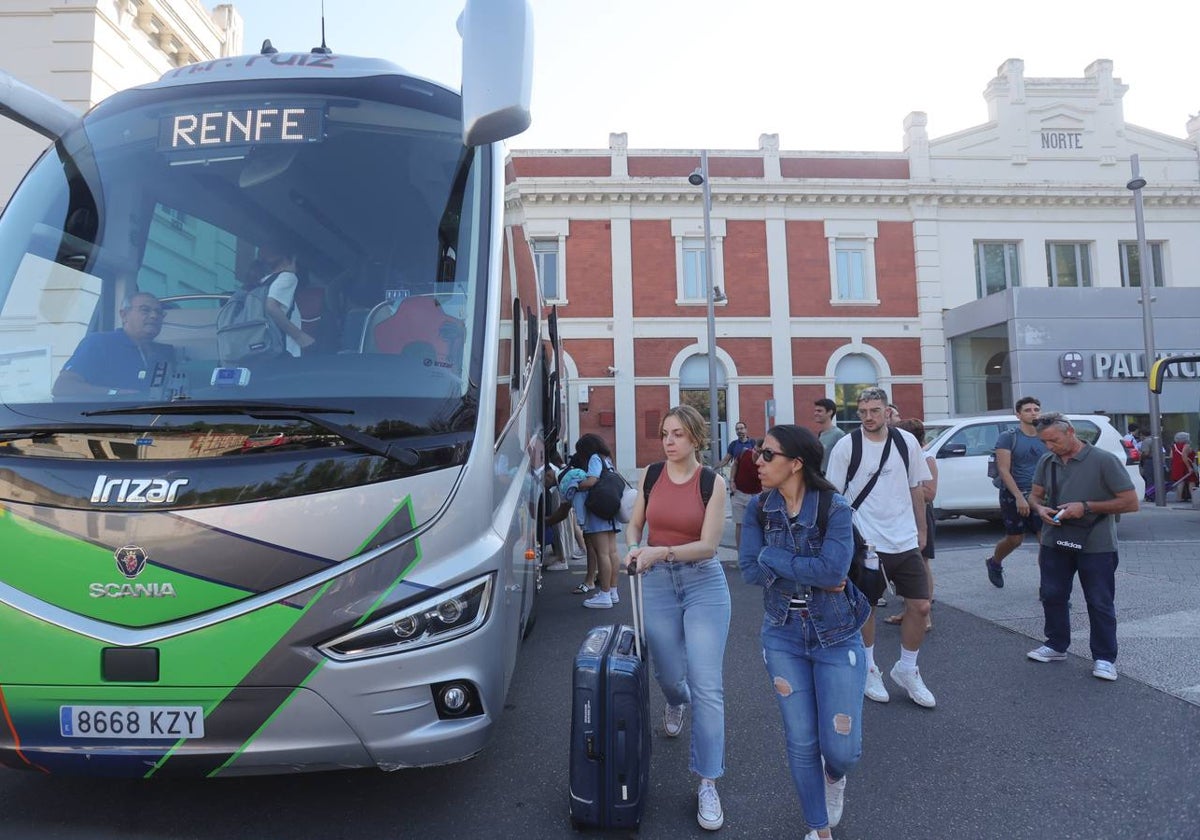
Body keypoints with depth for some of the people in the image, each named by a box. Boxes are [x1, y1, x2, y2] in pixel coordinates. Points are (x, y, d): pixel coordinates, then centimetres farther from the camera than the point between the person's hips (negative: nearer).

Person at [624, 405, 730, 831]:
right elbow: (633, 525, 10)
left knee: (707, 686, -5)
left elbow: (708, 544, -14)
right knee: (667, 673, 15)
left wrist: (659, 552, -26)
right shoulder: (650, 475, -1)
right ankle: (676, 703, 54)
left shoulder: (713, 482, -9)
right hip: (658, 583, 3)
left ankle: (707, 783, 8)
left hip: (704, 582, -3)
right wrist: (635, 549, -11)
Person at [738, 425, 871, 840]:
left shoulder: (835, 509, -17)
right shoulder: (759, 507, -6)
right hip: (783, 635, 3)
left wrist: (774, 557, -20)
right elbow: (750, 570, -11)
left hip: (836, 636, -2)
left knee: (842, 749, 1)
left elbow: (833, 571, -28)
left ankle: (834, 776, 40)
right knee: (801, 743, 9)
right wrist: (812, 576, -20)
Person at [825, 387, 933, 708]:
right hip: (864, 543, -3)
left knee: (920, 606, 5)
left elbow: (916, 488, 12)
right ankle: (868, 669, 29)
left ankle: (907, 670, 27)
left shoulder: (907, 442, 2)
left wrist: (921, 529, 14)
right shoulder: (846, 446, -8)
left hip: (905, 542, 3)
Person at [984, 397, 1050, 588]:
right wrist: (1019, 496, -20)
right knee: (1015, 539, 6)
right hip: (1013, 495, -4)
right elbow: (1004, 470, -12)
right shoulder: (1008, 437, -6)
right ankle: (994, 563, 35)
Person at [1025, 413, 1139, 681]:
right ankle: (1057, 646, 29)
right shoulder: (1047, 462, 5)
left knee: (1100, 604, 4)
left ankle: (1104, 657, 16)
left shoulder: (1104, 460, -11)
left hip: (1096, 545, -5)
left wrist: (1086, 507, -20)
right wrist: (1040, 508, -8)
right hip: (1055, 543, 5)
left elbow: (1131, 502, -12)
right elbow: (1035, 494, 15)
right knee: (1052, 596, 13)